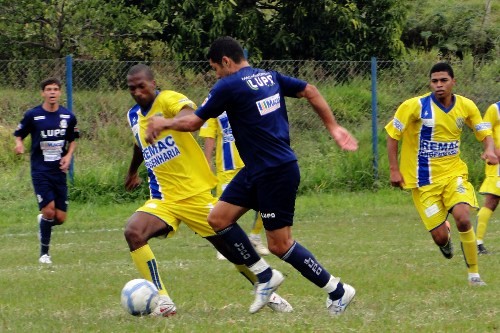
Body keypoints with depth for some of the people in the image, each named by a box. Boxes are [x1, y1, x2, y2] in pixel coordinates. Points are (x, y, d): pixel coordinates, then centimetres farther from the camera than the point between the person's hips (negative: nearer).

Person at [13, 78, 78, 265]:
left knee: (60, 218, 0)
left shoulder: (68, 116, 4)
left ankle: (43, 221, 36)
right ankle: (44, 252, 2)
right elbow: (19, 135, 3)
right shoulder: (32, 115, -5)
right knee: (49, 210, -16)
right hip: (40, 170, -3)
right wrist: (19, 144, -20)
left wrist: (69, 156, -1)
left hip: (59, 171, 3)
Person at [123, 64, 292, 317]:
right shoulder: (133, 117, 8)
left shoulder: (167, 100, -12)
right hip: (163, 199, 5)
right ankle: (162, 302, -22)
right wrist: (132, 173, 47)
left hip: (196, 193, -5)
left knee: (234, 250, 3)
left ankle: (268, 294, 30)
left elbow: (189, 114, -37)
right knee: (132, 232, -24)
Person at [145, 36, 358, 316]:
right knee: (219, 218, 8)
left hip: (277, 174, -9)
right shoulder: (269, 77, 10)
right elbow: (310, 91, 15)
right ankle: (265, 275, 15)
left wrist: (164, 123, 12)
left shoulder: (229, 86, -14)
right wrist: (333, 127, 19)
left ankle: (338, 292, 6)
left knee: (280, 244, -3)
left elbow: (193, 122, -6)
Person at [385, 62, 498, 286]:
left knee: (463, 217, -24)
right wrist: (394, 170, -8)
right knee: (440, 237, -6)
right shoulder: (415, 106, -13)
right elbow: (392, 133, -3)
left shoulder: (466, 106, -3)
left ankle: (474, 273, -6)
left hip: (454, 174, 2)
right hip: (424, 181, -2)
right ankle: (445, 239, 36)